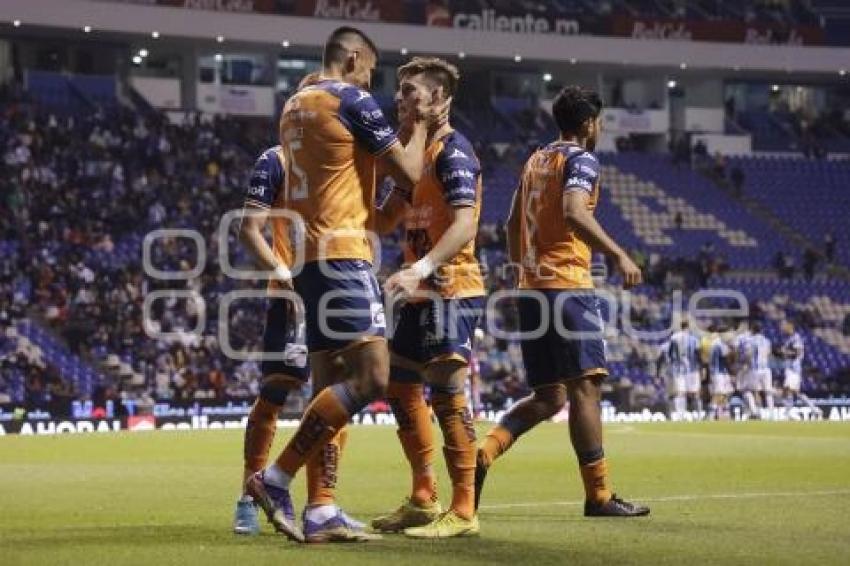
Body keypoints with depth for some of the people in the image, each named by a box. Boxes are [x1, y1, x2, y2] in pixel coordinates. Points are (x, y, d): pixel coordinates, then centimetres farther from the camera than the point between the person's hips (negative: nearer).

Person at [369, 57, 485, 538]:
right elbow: (389, 218, 24)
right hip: (424, 295, 10)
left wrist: (421, 268, -37)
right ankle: (424, 500, 20)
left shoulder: (453, 151, -13)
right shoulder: (417, 152, 16)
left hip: (453, 291, -10)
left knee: (446, 392, -12)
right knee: (401, 386, 12)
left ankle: (464, 511, -7)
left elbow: (464, 226, -25)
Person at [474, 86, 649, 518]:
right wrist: (618, 255, -24)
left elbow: (513, 223, 25)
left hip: (531, 286, 9)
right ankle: (598, 495, -7)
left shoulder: (536, 160, 20)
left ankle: (483, 453, -7)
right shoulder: (580, 159, -6)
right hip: (566, 284, -9)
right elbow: (573, 212, -23)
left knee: (548, 396, 12)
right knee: (584, 386, -6)